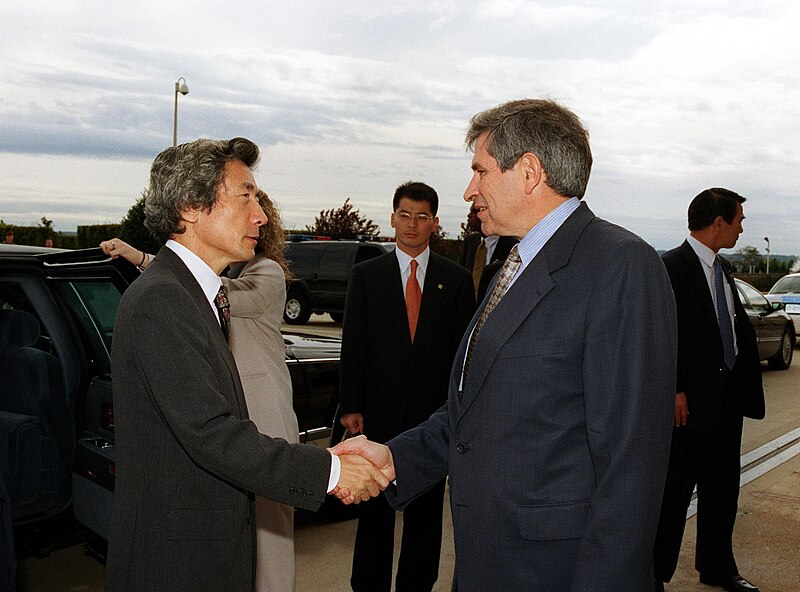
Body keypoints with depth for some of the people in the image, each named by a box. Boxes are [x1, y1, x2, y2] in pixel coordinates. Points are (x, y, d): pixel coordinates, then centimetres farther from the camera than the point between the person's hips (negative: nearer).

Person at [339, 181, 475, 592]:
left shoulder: (456, 280, 5)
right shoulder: (366, 275, 4)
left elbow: (463, 350, 4)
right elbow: (352, 345, 1)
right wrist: (351, 407, -5)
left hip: (435, 415, 1)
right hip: (379, 414, 0)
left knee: (426, 513, 12)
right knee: (374, 512, 10)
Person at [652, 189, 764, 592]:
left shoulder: (722, 268, 13)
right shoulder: (672, 267, -14)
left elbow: (740, 328, 13)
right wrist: (674, 391, -19)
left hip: (727, 400, 9)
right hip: (691, 403, -9)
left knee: (722, 490, 20)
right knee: (674, 494, 3)